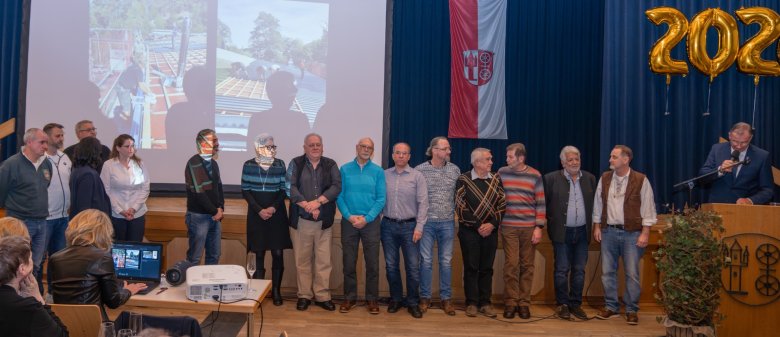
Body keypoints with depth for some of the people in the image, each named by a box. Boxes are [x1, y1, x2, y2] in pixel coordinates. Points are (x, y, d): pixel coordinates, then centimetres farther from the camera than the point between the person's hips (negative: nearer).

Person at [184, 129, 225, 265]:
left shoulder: (213, 163, 11)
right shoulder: (194, 163, -13)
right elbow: (198, 192, -18)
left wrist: (221, 209, 1)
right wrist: (215, 211, -11)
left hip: (215, 216, 7)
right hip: (199, 216, -7)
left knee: (214, 255, 12)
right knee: (194, 257, 2)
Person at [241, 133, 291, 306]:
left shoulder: (280, 164, 3)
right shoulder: (248, 165, 0)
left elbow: (284, 190, 3)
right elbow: (245, 191, 0)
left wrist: (274, 207, -12)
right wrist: (259, 210, -11)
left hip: (277, 215, 1)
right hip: (256, 215, -1)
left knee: (278, 254, 0)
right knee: (259, 254, 2)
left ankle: (276, 290, 12)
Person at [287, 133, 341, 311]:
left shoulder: (330, 165, 7)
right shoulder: (296, 163, 4)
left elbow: (337, 187, -5)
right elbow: (290, 187, -7)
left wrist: (318, 202, -17)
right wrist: (307, 206, -17)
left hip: (324, 221, 1)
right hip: (300, 220, -1)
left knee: (324, 260, 4)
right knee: (302, 259, 6)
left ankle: (322, 296, 14)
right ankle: (304, 295, 17)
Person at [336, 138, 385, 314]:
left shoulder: (378, 171, 1)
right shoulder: (344, 169, 3)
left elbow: (381, 199, -3)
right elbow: (339, 196, -1)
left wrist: (366, 218, -13)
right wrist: (349, 216, -14)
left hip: (371, 222, 0)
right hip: (348, 222, 0)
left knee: (372, 263, 4)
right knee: (349, 263, 7)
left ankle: (372, 298, 17)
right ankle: (350, 297, 19)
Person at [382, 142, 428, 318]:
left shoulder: (417, 176, -1)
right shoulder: (384, 175, 5)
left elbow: (423, 203, -4)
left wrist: (419, 227, -9)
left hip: (409, 226, -2)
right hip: (388, 225, 2)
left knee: (413, 267, 0)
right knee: (391, 266, 9)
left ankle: (413, 303, 13)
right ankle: (395, 299, 24)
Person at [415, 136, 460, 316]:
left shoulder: (455, 170, 4)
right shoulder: (420, 170, -4)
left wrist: (457, 215, 6)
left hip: (447, 222, 2)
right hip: (426, 222, -2)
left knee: (446, 261, 7)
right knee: (426, 260, 5)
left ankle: (446, 298, 18)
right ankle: (425, 297, 17)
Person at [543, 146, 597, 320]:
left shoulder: (590, 178, 6)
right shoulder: (551, 178, -5)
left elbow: (594, 203, 12)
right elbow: (543, 202, 0)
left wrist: (592, 225, 7)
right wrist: (549, 221, -1)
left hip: (582, 232, 3)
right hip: (562, 232, -3)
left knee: (579, 270, 9)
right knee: (562, 270, 2)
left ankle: (576, 304, 19)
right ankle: (562, 304, 14)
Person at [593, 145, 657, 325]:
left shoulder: (641, 180, -7)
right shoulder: (604, 178, 5)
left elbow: (648, 208, -6)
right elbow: (598, 204, 10)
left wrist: (645, 233, -9)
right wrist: (597, 226, 7)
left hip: (631, 233, -3)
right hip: (608, 231, 4)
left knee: (632, 273, 1)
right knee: (607, 271, 8)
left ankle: (631, 310, 14)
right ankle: (611, 306, 21)